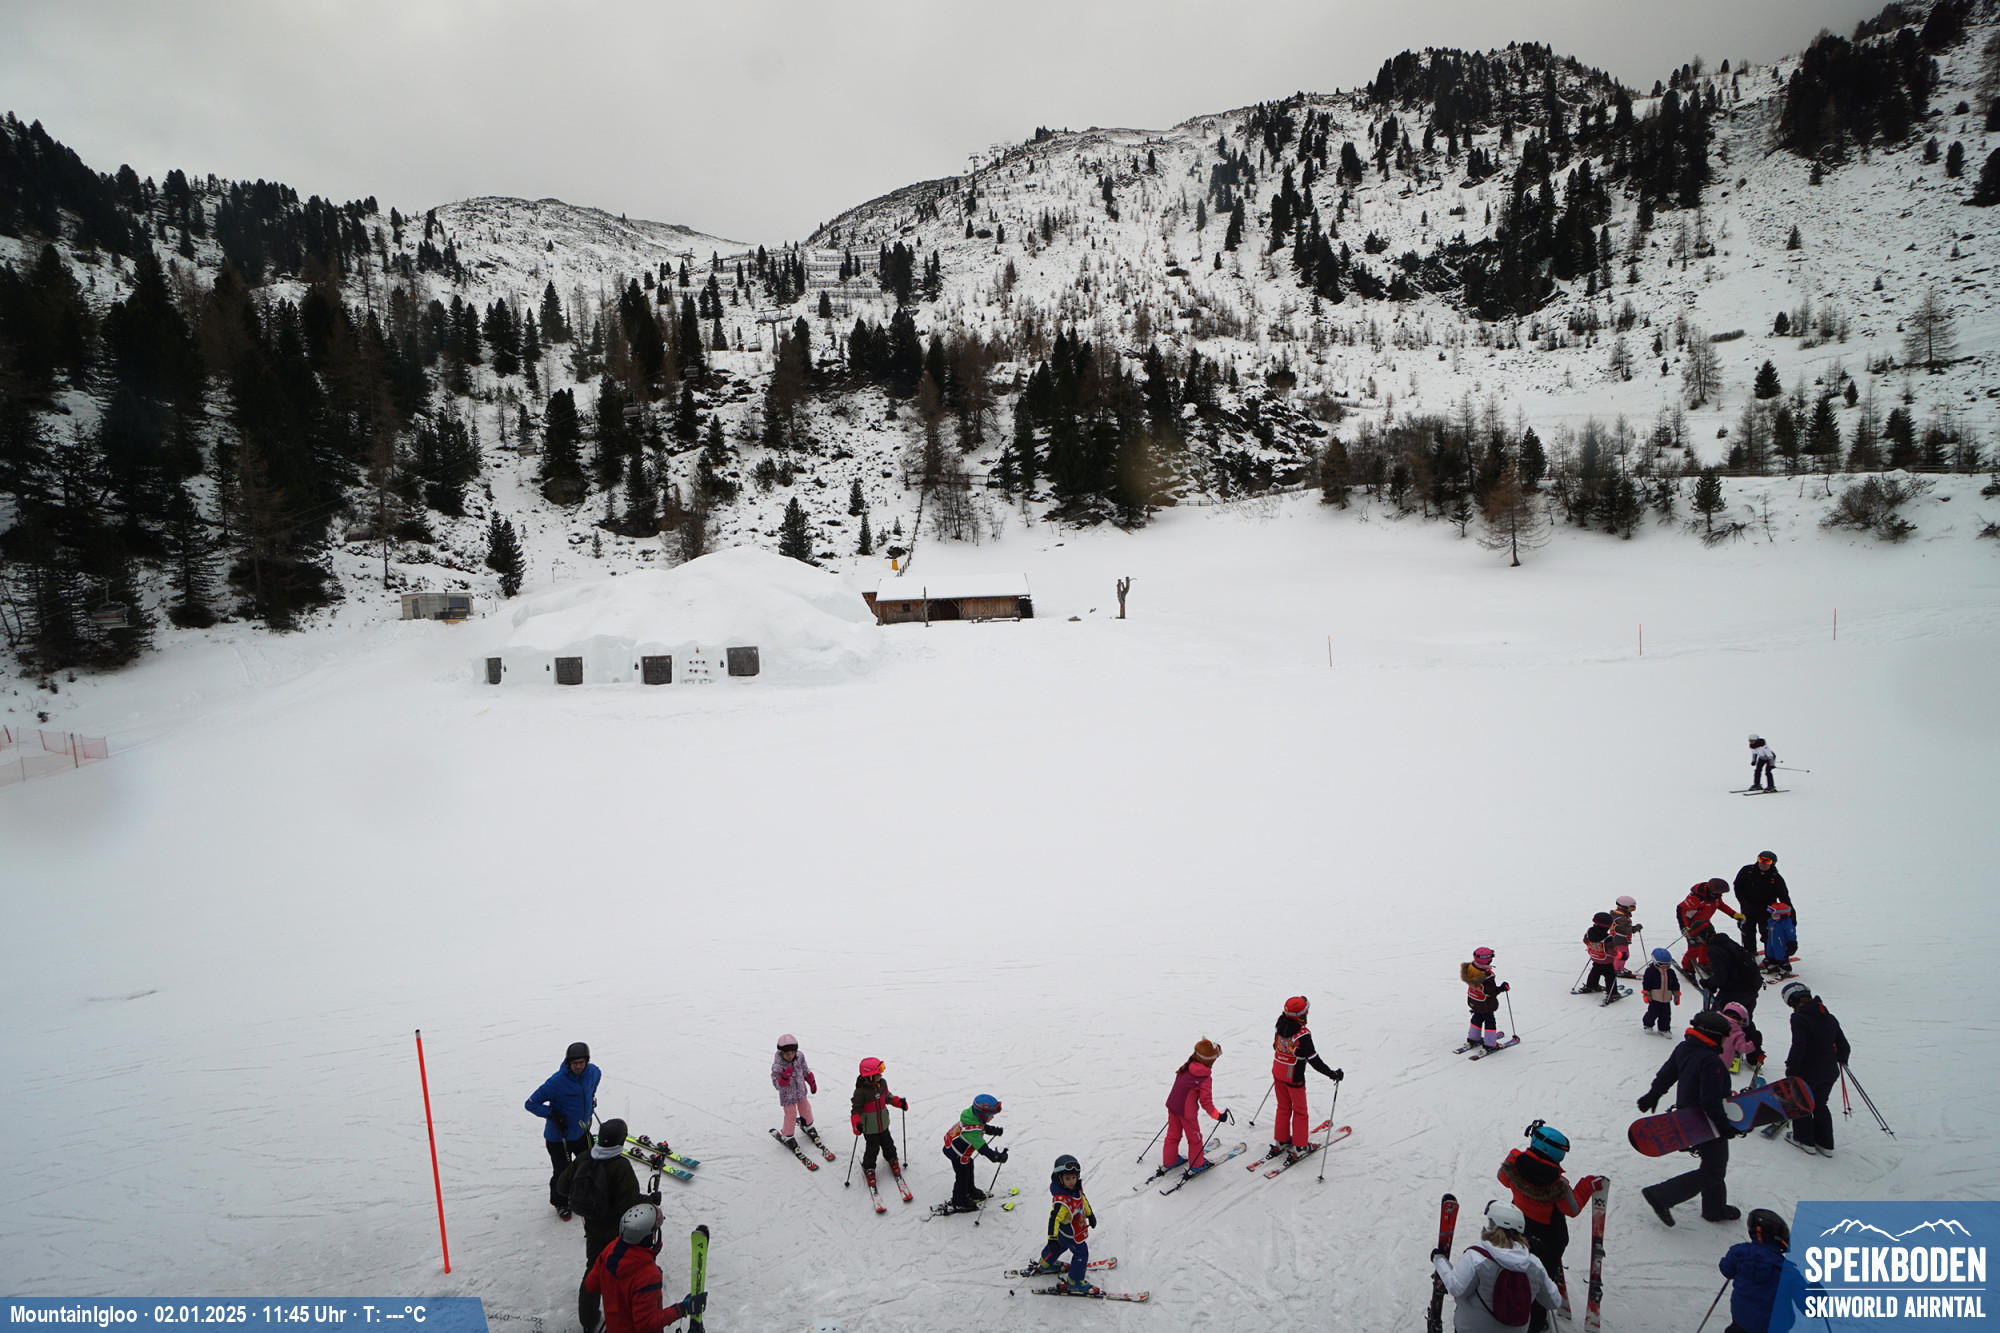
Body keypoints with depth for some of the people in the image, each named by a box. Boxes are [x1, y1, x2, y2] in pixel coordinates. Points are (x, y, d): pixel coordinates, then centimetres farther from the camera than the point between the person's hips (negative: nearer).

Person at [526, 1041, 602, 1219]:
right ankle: (560, 1203, 32)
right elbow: (531, 1104, -21)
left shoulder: (592, 1072, -10)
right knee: (562, 1173, 5)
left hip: (581, 1132, 6)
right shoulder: (557, 1081, -29)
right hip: (559, 1137, -6)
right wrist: (553, 1114, -27)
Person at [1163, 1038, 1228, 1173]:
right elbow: (1206, 1101, -17)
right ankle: (1196, 1164, 32)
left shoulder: (1186, 1067, -2)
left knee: (1173, 1133, 22)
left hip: (1172, 1105, 6)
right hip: (1187, 1110, -6)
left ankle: (1169, 1161, 36)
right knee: (1194, 1137, 16)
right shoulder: (1205, 1079, -20)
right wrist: (1217, 1115, -7)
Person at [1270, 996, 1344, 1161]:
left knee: (1283, 1108, 21)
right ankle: (1299, 1147, 21)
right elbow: (1314, 1059, -22)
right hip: (1294, 1078, -6)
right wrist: (1332, 1074, -12)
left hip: (1277, 1072, 6)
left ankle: (1280, 1141, 30)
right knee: (1300, 1111, 12)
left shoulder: (1280, 1025, -7)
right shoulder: (1303, 1034, -27)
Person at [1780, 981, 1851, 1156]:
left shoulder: (1799, 1017, -17)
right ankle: (1826, 1144, 25)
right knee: (1820, 1105, 22)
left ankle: (1805, 1140, 20)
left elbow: (1798, 1046, -23)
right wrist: (1842, 1060, 31)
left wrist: (1790, 1067, -13)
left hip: (1807, 1071, -6)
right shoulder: (1830, 1018, 5)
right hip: (1830, 1072, 7)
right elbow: (1844, 1046, 11)